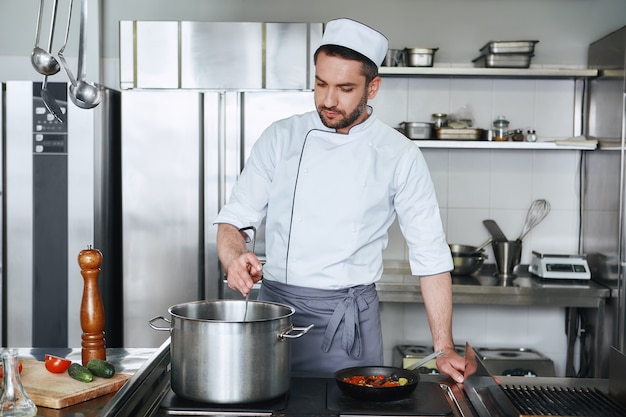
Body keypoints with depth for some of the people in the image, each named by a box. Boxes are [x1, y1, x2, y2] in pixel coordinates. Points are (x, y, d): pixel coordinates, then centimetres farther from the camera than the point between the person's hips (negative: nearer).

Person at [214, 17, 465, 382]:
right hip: (275, 308, 2)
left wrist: (445, 349, -6)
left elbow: (431, 257, -2)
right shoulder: (281, 138, 0)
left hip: (349, 323, -1)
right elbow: (234, 220, 2)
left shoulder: (400, 156, -5)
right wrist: (234, 259, -21)